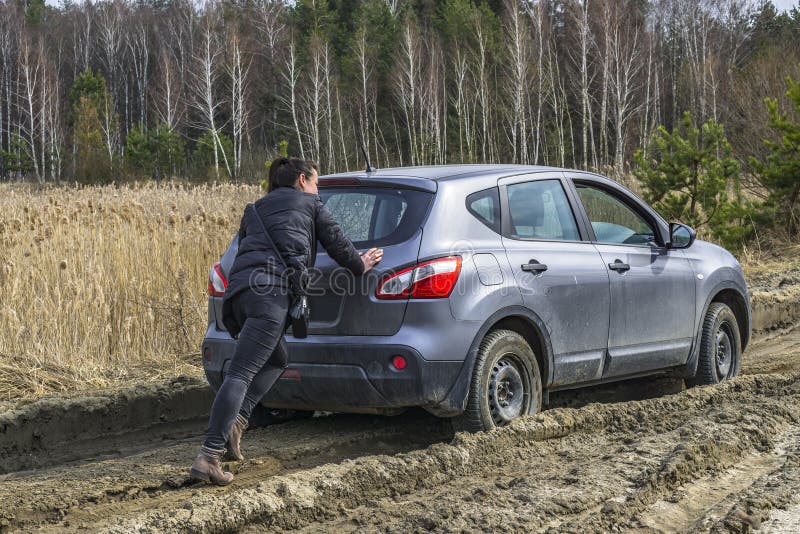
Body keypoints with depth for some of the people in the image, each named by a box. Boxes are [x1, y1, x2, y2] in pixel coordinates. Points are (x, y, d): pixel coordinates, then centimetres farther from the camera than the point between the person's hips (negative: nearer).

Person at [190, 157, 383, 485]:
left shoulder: (255, 209, 33)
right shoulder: (310, 204, 19)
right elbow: (336, 243, 22)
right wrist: (360, 265, 39)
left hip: (239, 287, 7)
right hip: (271, 292, -7)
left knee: (277, 360, 25)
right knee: (241, 374, -15)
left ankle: (235, 422, 4)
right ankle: (208, 456, -25)